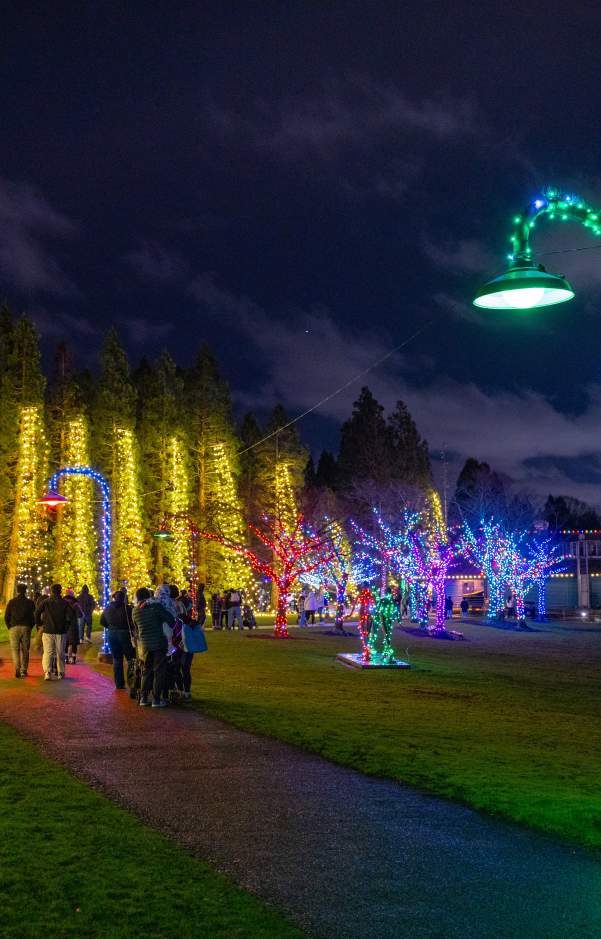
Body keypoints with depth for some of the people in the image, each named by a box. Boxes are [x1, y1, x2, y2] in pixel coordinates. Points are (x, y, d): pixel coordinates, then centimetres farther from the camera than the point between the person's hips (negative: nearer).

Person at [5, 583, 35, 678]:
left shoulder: (11, 602, 3)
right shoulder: (30, 603, 4)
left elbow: (6, 617, 2)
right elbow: (34, 617, 4)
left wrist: (9, 627, 13)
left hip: (14, 628, -1)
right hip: (26, 628, 1)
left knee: (15, 649, 2)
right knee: (25, 650, 10)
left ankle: (17, 669, -16)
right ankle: (24, 670, 9)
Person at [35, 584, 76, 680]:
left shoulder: (45, 602, 1)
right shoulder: (64, 603, 2)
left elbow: (37, 613, -7)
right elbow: (71, 614, -6)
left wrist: (40, 624, 4)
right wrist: (67, 625, 6)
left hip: (48, 631, -1)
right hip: (61, 632, 1)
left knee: (48, 652, -1)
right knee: (60, 653, 11)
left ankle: (47, 672, -18)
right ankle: (60, 673, 16)